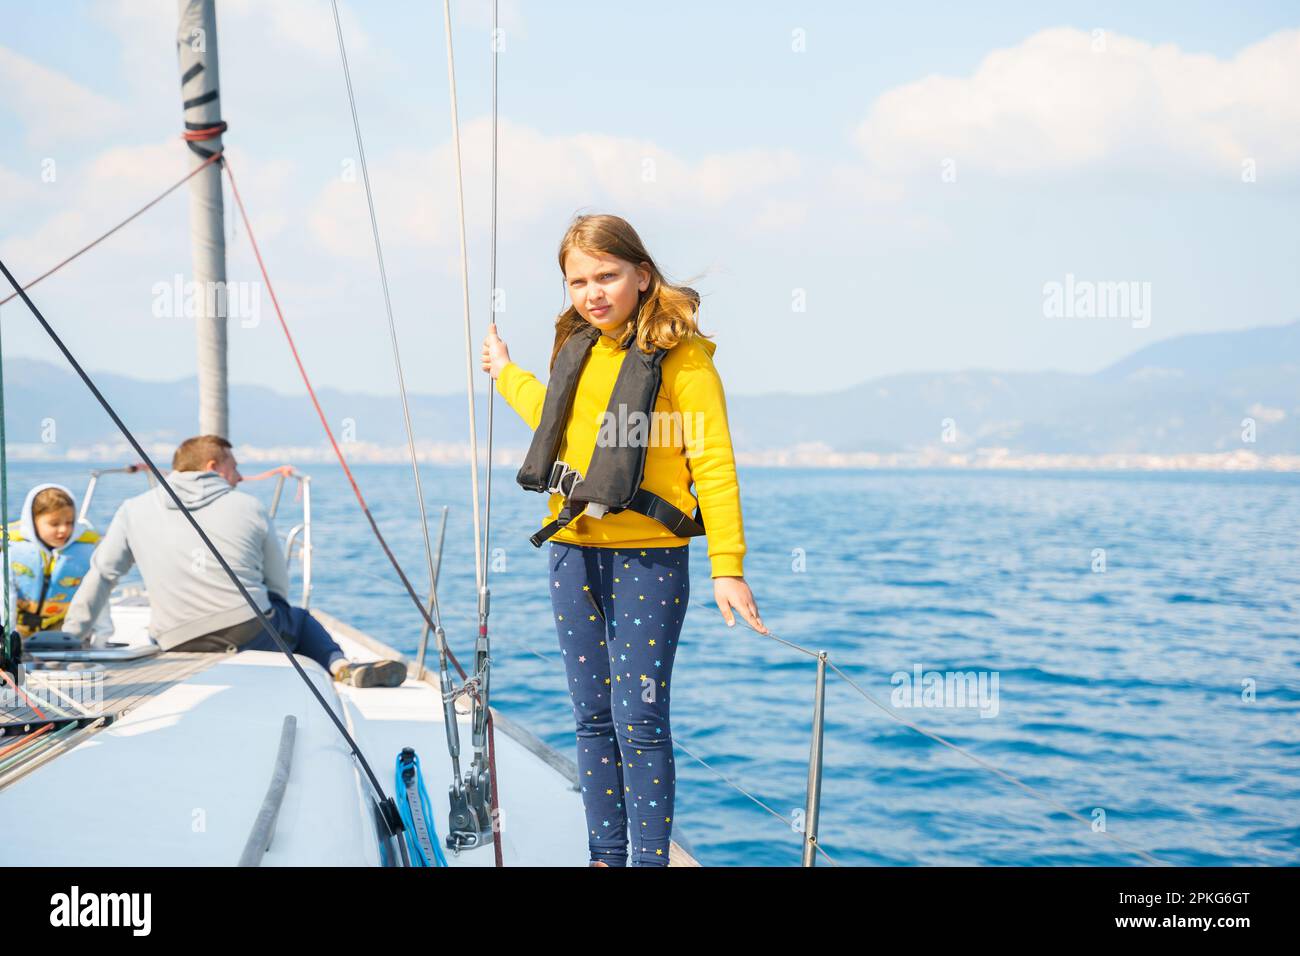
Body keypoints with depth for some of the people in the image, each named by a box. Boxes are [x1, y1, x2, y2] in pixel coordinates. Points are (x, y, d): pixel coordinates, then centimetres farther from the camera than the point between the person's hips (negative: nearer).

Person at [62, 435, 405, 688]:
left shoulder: (134, 510, 12)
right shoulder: (249, 507, 8)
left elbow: (101, 575, 14)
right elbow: (279, 585, 13)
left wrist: (68, 638, 24)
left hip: (180, 650, 1)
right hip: (253, 636, -1)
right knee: (300, 619, 33)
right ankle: (340, 665, 3)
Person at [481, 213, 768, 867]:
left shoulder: (680, 354, -9)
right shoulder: (576, 346, 11)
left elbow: (713, 462, -12)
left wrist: (727, 565, -18)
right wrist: (506, 373, 40)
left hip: (648, 560, -6)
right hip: (573, 553, 7)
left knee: (640, 721, -6)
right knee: (594, 719, 11)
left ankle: (650, 859, 4)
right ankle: (605, 855, 20)